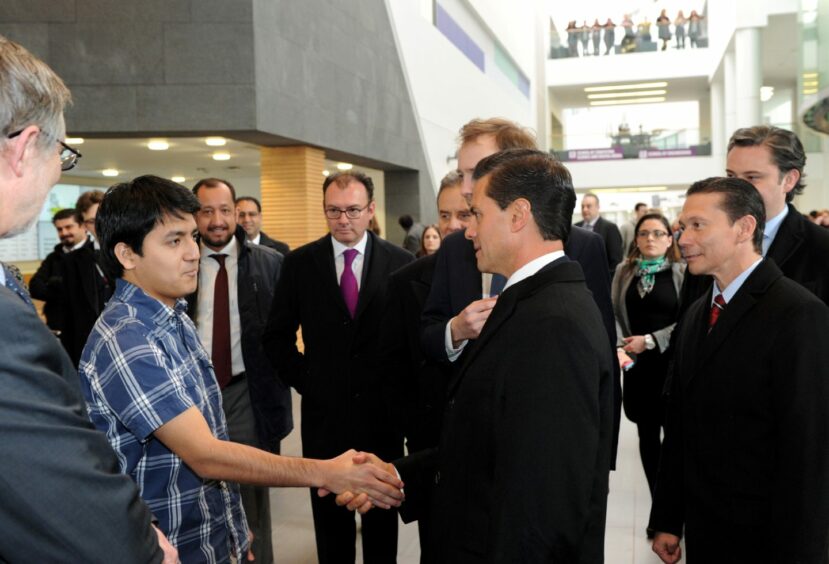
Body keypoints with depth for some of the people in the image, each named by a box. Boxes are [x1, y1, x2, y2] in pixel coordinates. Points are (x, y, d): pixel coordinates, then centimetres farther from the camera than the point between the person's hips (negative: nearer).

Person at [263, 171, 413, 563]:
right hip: (324, 412, 1)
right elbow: (277, 336, 5)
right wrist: (304, 379, -1)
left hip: (382, 411, 0)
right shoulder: (299, 263, -2)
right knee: (330, 517, 13)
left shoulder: (401, 263, -4)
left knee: (382, 515, 16)